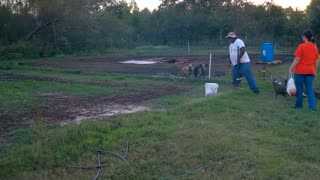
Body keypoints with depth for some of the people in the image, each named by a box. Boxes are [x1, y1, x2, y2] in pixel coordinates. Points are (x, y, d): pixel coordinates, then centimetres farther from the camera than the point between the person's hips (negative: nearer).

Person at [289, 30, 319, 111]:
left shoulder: (301, 46, -12)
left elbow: (297, 60, -14)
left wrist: (291, 69, -6)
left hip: (300, 71, -4)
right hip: (310, 72, 4)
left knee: (299, 89, 9)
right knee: (310, 90, 7)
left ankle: (299, 105, 19)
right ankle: (313, 106, -2)